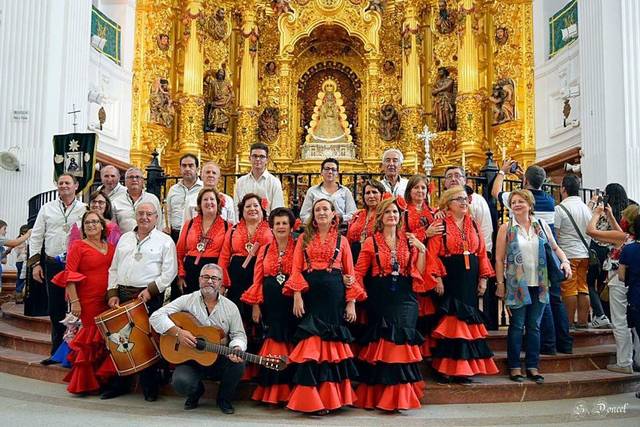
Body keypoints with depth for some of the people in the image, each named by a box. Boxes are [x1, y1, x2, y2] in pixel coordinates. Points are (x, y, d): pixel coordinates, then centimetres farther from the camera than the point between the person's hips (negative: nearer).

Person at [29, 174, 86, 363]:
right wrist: (36, 263, 3)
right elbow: (36, 236, 9)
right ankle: (57, 352, 20)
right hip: (52, 264, 3)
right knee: (55, 308, 8)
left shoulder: (84, 209, 3)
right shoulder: (47, 208, 9)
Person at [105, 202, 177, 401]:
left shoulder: (165, 241, 1)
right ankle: (119, 383, 22)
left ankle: (149, 387, 9)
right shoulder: (125, 238, 17)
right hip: (122, 295, 5)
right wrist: (112, 293, 6)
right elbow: (114, 269, 17)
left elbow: (169, 272, -5)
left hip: (150, 297, -5)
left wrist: (150, 290, -14)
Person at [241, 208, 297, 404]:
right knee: (272, 348, 6)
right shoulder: (264, 250, 12)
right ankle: (271, 392, 16)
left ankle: (289, 391, 13)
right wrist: (255, 305, 2)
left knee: (291, 347, 1)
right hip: (271, 305, 2)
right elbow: (258, 279, 9)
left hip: (291, 304, -2)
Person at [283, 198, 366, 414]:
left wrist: (351, 303, 1)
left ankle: (331, 396, 15)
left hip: (335, 296, 0)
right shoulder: (304, 238, 11)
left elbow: (350, 274, 8)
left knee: (333, 342, 3)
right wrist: (297, 297, -9)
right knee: (311, 344, -3)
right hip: (310, 295, 0)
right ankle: (312, 399, 5)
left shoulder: (342, 241, 11)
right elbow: (296, 269, 3)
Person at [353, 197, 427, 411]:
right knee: (380, 344, -1)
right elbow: (359, 273, 0)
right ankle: (377, 395, 14)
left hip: (404, 298, 2)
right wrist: (364, 296, -10)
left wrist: (422, 250, -3)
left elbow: (419, 272, 7)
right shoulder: (371, 242, 2)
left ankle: (401, 394, 14)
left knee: (402, 342, 0)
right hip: (380, 299, -2)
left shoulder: (409, 240, 10)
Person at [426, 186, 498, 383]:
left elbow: (482, 253, 12)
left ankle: (464, 368, 18)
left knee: (467, 320, 8)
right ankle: (447, 368, 4)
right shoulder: (441, 224, -3)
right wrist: (437, 278, -16)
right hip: (449, 279, -5)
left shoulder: (473, 225, 13)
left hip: (470, 280, 5)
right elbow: (432, 254, -9)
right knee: (450, 320, -5)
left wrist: (483, 278, 4)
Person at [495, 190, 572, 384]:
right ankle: (514, 367, 13)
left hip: (539, 284, 3)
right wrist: (500, 284, -6)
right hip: (517, 285, -3)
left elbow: (555, 248, 13)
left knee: (534, 326, 9)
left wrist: (565, 261, -7)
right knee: (517, 326, 3)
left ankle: (532, 366, 19)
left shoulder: (541, 225, 6)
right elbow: (499, 259, -2)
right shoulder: (506, 228, -2)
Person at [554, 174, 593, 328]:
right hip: (585, 253, 6)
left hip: (568, 254, -6)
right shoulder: (586, 207, 12)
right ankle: (583, 321, 12)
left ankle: (569, 322, 2)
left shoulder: (561, 208, -9)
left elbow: (555, 234, -12)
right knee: (583, 288, 9)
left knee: (569, 289, -2)